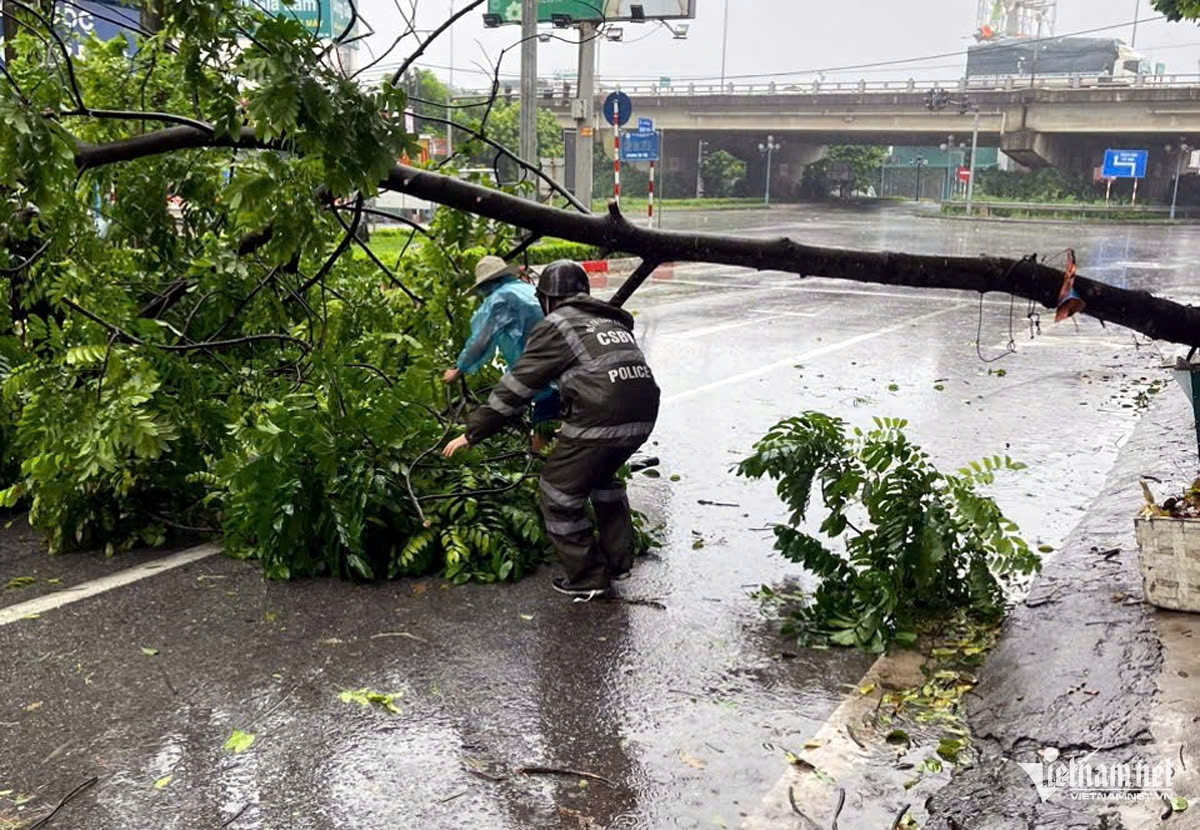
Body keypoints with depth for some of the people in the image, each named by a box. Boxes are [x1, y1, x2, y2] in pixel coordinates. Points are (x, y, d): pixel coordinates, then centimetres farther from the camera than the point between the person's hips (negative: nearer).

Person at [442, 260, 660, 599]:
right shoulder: (611, 320, 24)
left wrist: (473, 433, 6)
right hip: (642, 417, 8)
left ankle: (587, 577, 17)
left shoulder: (556, 326, 3)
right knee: (602, 476, 31)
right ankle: (618, 560, 36)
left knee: (559, 493, 9)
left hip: (599, 419, -8)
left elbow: (516, 385, 1)